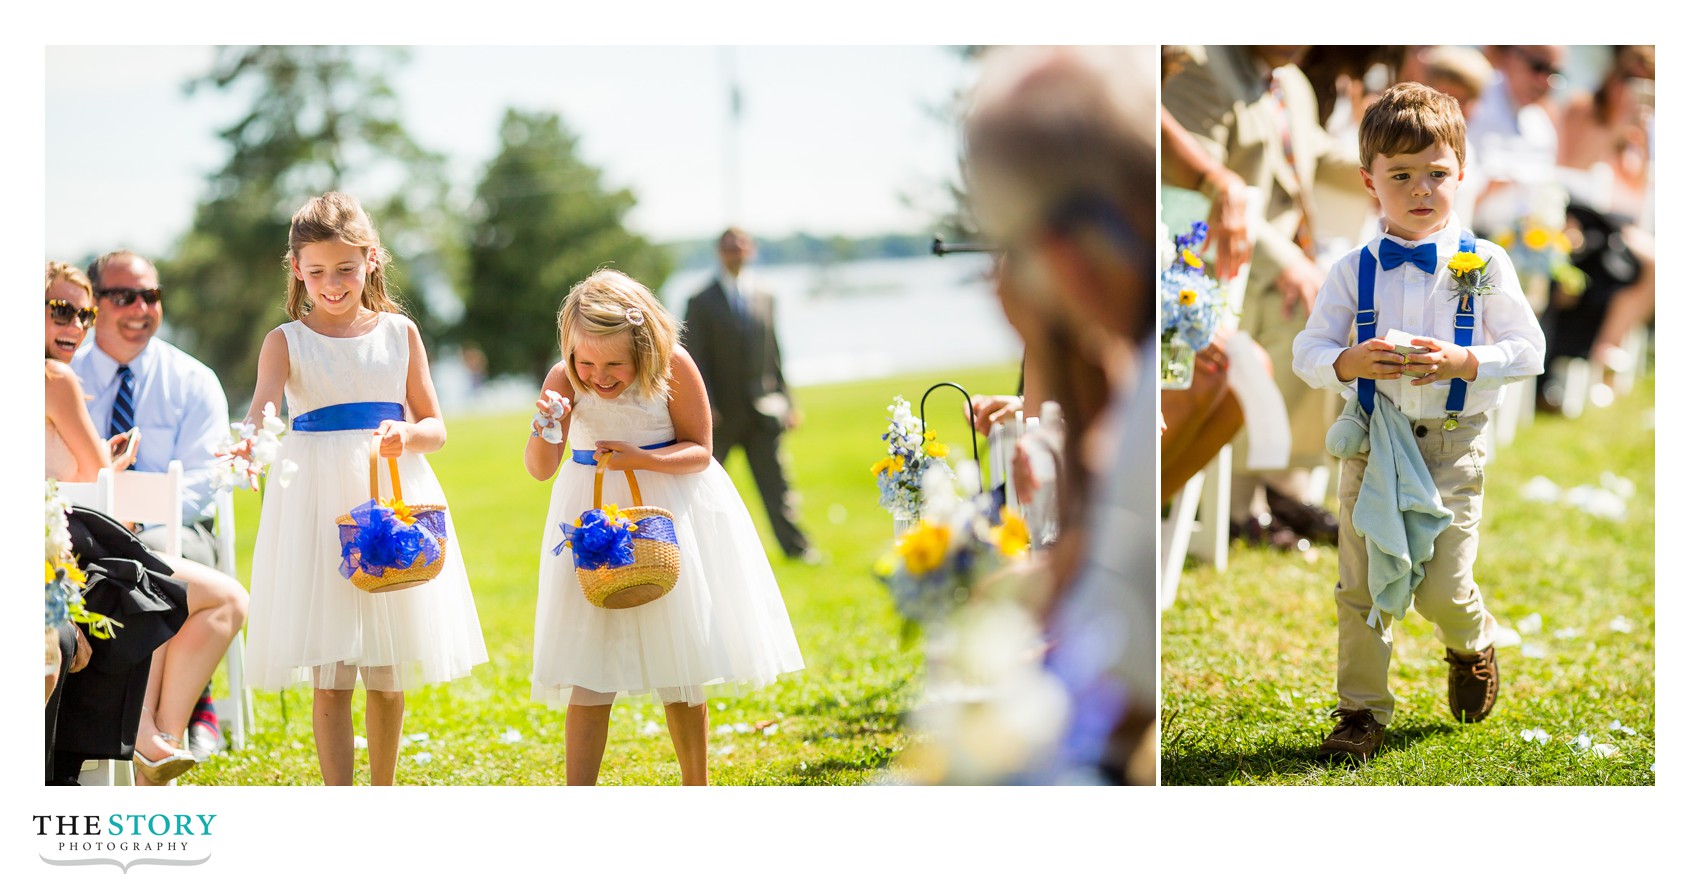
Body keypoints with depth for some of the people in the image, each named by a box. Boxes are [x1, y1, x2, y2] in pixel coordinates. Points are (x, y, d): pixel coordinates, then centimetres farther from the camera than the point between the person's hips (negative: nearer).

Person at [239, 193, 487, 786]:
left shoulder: (399, 332, 8)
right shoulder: (287, 342, 1)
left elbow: (435, 427, 10)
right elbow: (262, 410, -16)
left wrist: (407, 435, -14)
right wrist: (249, 444, -40)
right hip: (318, 504, -2)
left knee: (390, 674, 8)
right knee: (330, 679, -5)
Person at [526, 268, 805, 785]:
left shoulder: (673, 367, -16)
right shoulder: (564, 381, -14)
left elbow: (700, 451, -10)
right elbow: (541, 469, -16)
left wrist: (639, 459, -26)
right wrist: (544, 429, -38)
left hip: (671, 510, 0)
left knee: (680, 667, 8)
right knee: (590, 672, -6)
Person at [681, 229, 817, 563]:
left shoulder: (763, 298, 10)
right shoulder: (701, 303, -2)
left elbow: (773, 354, 14)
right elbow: (697, 359, -6)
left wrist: (785, 401, 11)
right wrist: (706, 406, -15)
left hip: (761, 408, 3)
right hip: (722, 412, -3)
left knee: (775, 481, -3)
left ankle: (795, 546, -5)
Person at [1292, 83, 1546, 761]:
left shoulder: (1484, 265, -2)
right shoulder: (1353, 272, 1)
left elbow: (1529, 350, -2)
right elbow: (1307, 352, 2)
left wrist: (1463, 361, -19)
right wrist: (1348, 363, -19)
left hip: (1453, 444, -1)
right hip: (1372, 443, 2)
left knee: (1443, 588, -5)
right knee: (1362, 589, 2)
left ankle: (1472, 644, 30)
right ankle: (1363, 712, 14)